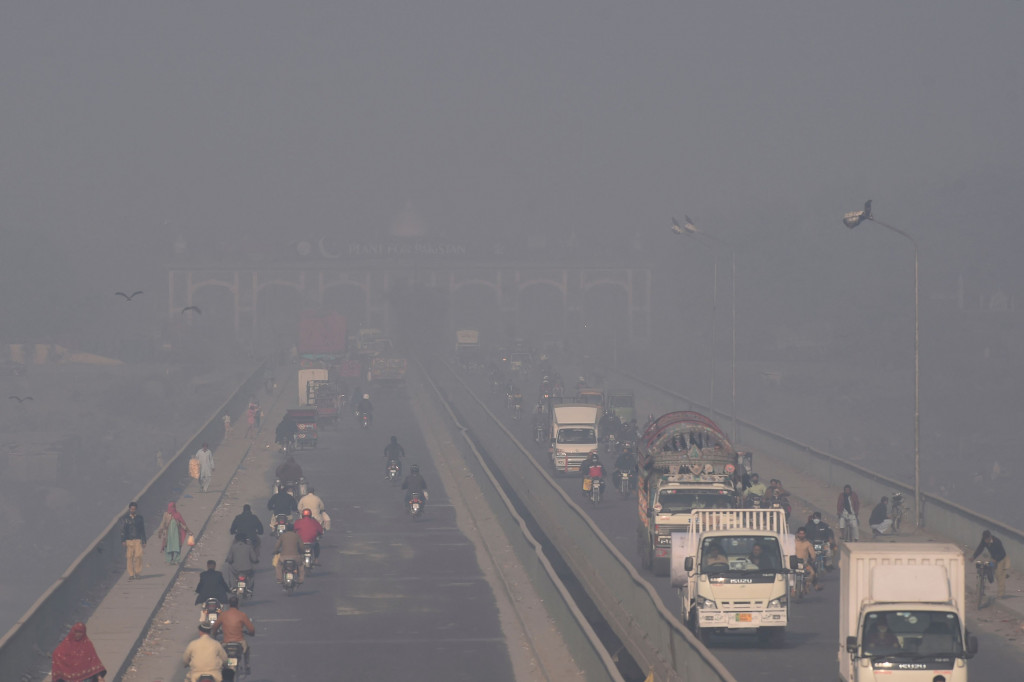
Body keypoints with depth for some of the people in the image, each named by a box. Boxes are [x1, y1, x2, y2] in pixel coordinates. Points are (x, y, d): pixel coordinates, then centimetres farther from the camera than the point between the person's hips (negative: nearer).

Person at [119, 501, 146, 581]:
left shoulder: (140, 517, 11)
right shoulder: (125, 518, 6)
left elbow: (143, 530, 14)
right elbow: (123, 530, 1)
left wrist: (144, 541, 11)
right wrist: (123, 541, -9)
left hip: (138, 540, 0)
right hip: (128, 540, 0)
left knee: (138, 555, -16)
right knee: (129, 557, -3)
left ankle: (138, 572, 0)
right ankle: (131, 575, 3)